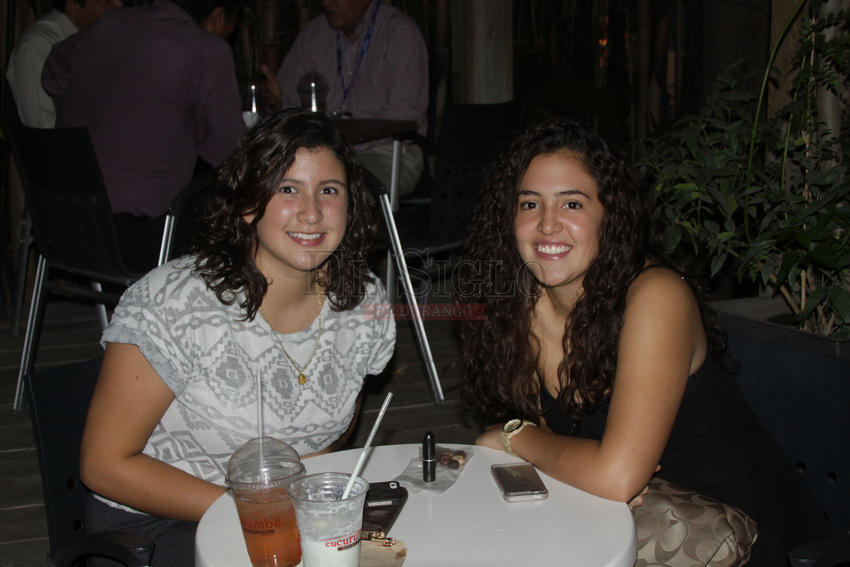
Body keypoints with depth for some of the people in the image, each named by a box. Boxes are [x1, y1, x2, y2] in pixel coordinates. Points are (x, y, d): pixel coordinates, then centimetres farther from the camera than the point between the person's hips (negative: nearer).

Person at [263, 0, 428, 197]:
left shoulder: (399, 31, -4)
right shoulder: (315, 32, 14)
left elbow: (406, 113, -14)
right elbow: (290, 97, 12)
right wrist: (277, 101, -12)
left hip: (383, 150, -5)